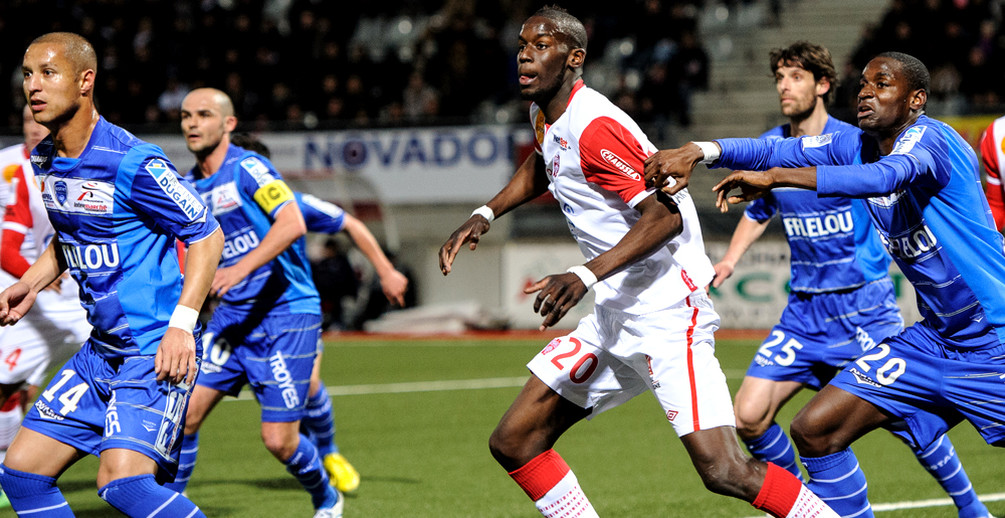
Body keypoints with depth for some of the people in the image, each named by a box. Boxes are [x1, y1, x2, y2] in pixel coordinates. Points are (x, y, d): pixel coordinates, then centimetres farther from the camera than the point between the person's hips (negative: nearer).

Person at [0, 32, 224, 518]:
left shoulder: (132, 163, -17)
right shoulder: (44, 160, 8)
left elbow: (206, 235, -13)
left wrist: (181, 323, -22)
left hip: (155, 354, -9)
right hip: (100, 351, 9)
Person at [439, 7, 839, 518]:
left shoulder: (594, 126, -18)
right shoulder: (547, 116, 11)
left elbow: (665, 216, -25)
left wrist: (584, 277, -33)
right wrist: (485, 214, 23)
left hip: (665, 314, -10)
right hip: (614, 315, 10)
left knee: (723, 470, -20)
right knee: (513, 443, 7)